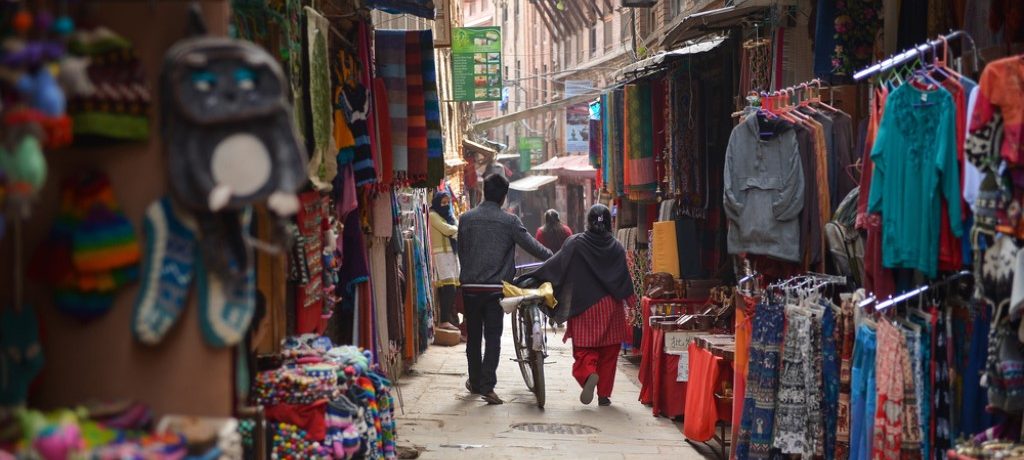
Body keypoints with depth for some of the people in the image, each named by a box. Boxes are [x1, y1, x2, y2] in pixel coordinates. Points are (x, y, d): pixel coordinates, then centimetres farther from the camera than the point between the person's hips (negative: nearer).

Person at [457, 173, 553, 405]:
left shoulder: (467, 218, 2)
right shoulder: (509, 221, -6)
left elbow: (461, 251, 11)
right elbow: (532, 246, -4)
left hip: (470, 286, 3)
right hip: (495, 287, -2)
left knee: (473, 336, 14)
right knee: (493, 337, 1)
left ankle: (475, 382, 24)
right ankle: (487, 385, -8)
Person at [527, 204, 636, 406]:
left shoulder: (575, 243, -6)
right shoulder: (616, 248, -1)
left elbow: (555, 264, -6)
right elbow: (624, 279, 0)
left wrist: (532, 277, 3)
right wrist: (629, 301, 9)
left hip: (584, 306, -2)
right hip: (610, 307, 2)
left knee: (584, 348, 3)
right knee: (608, 351, 9)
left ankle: (588, 374, -27)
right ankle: (604, 394, 9)